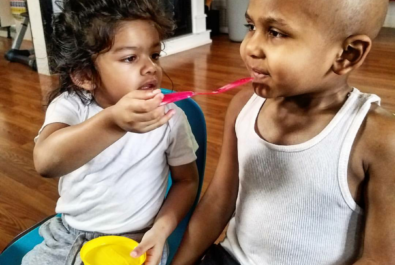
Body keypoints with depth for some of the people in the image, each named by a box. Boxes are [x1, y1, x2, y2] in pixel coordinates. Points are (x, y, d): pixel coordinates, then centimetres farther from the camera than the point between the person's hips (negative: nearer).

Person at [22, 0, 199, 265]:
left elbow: (187, 180, 0)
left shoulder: (171, 117, -13)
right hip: (67, 238, 2)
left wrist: (162, 228, -16)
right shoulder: (69, 106, -15)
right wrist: (113, 121, -53)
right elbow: (46, 161, -36)